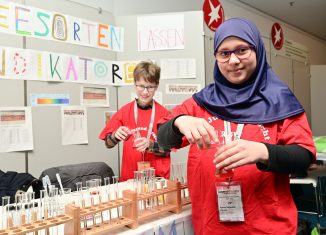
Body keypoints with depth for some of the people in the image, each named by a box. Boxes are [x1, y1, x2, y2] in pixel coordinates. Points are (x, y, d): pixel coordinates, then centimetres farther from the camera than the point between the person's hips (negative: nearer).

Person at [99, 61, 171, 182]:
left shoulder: (163, 113, -4)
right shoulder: (124, 111, 1)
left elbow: (167, 150, -3)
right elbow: (108, 144, 3)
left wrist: (149, 145, -20)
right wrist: (116, 136, -17)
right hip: (129, 175, 1)